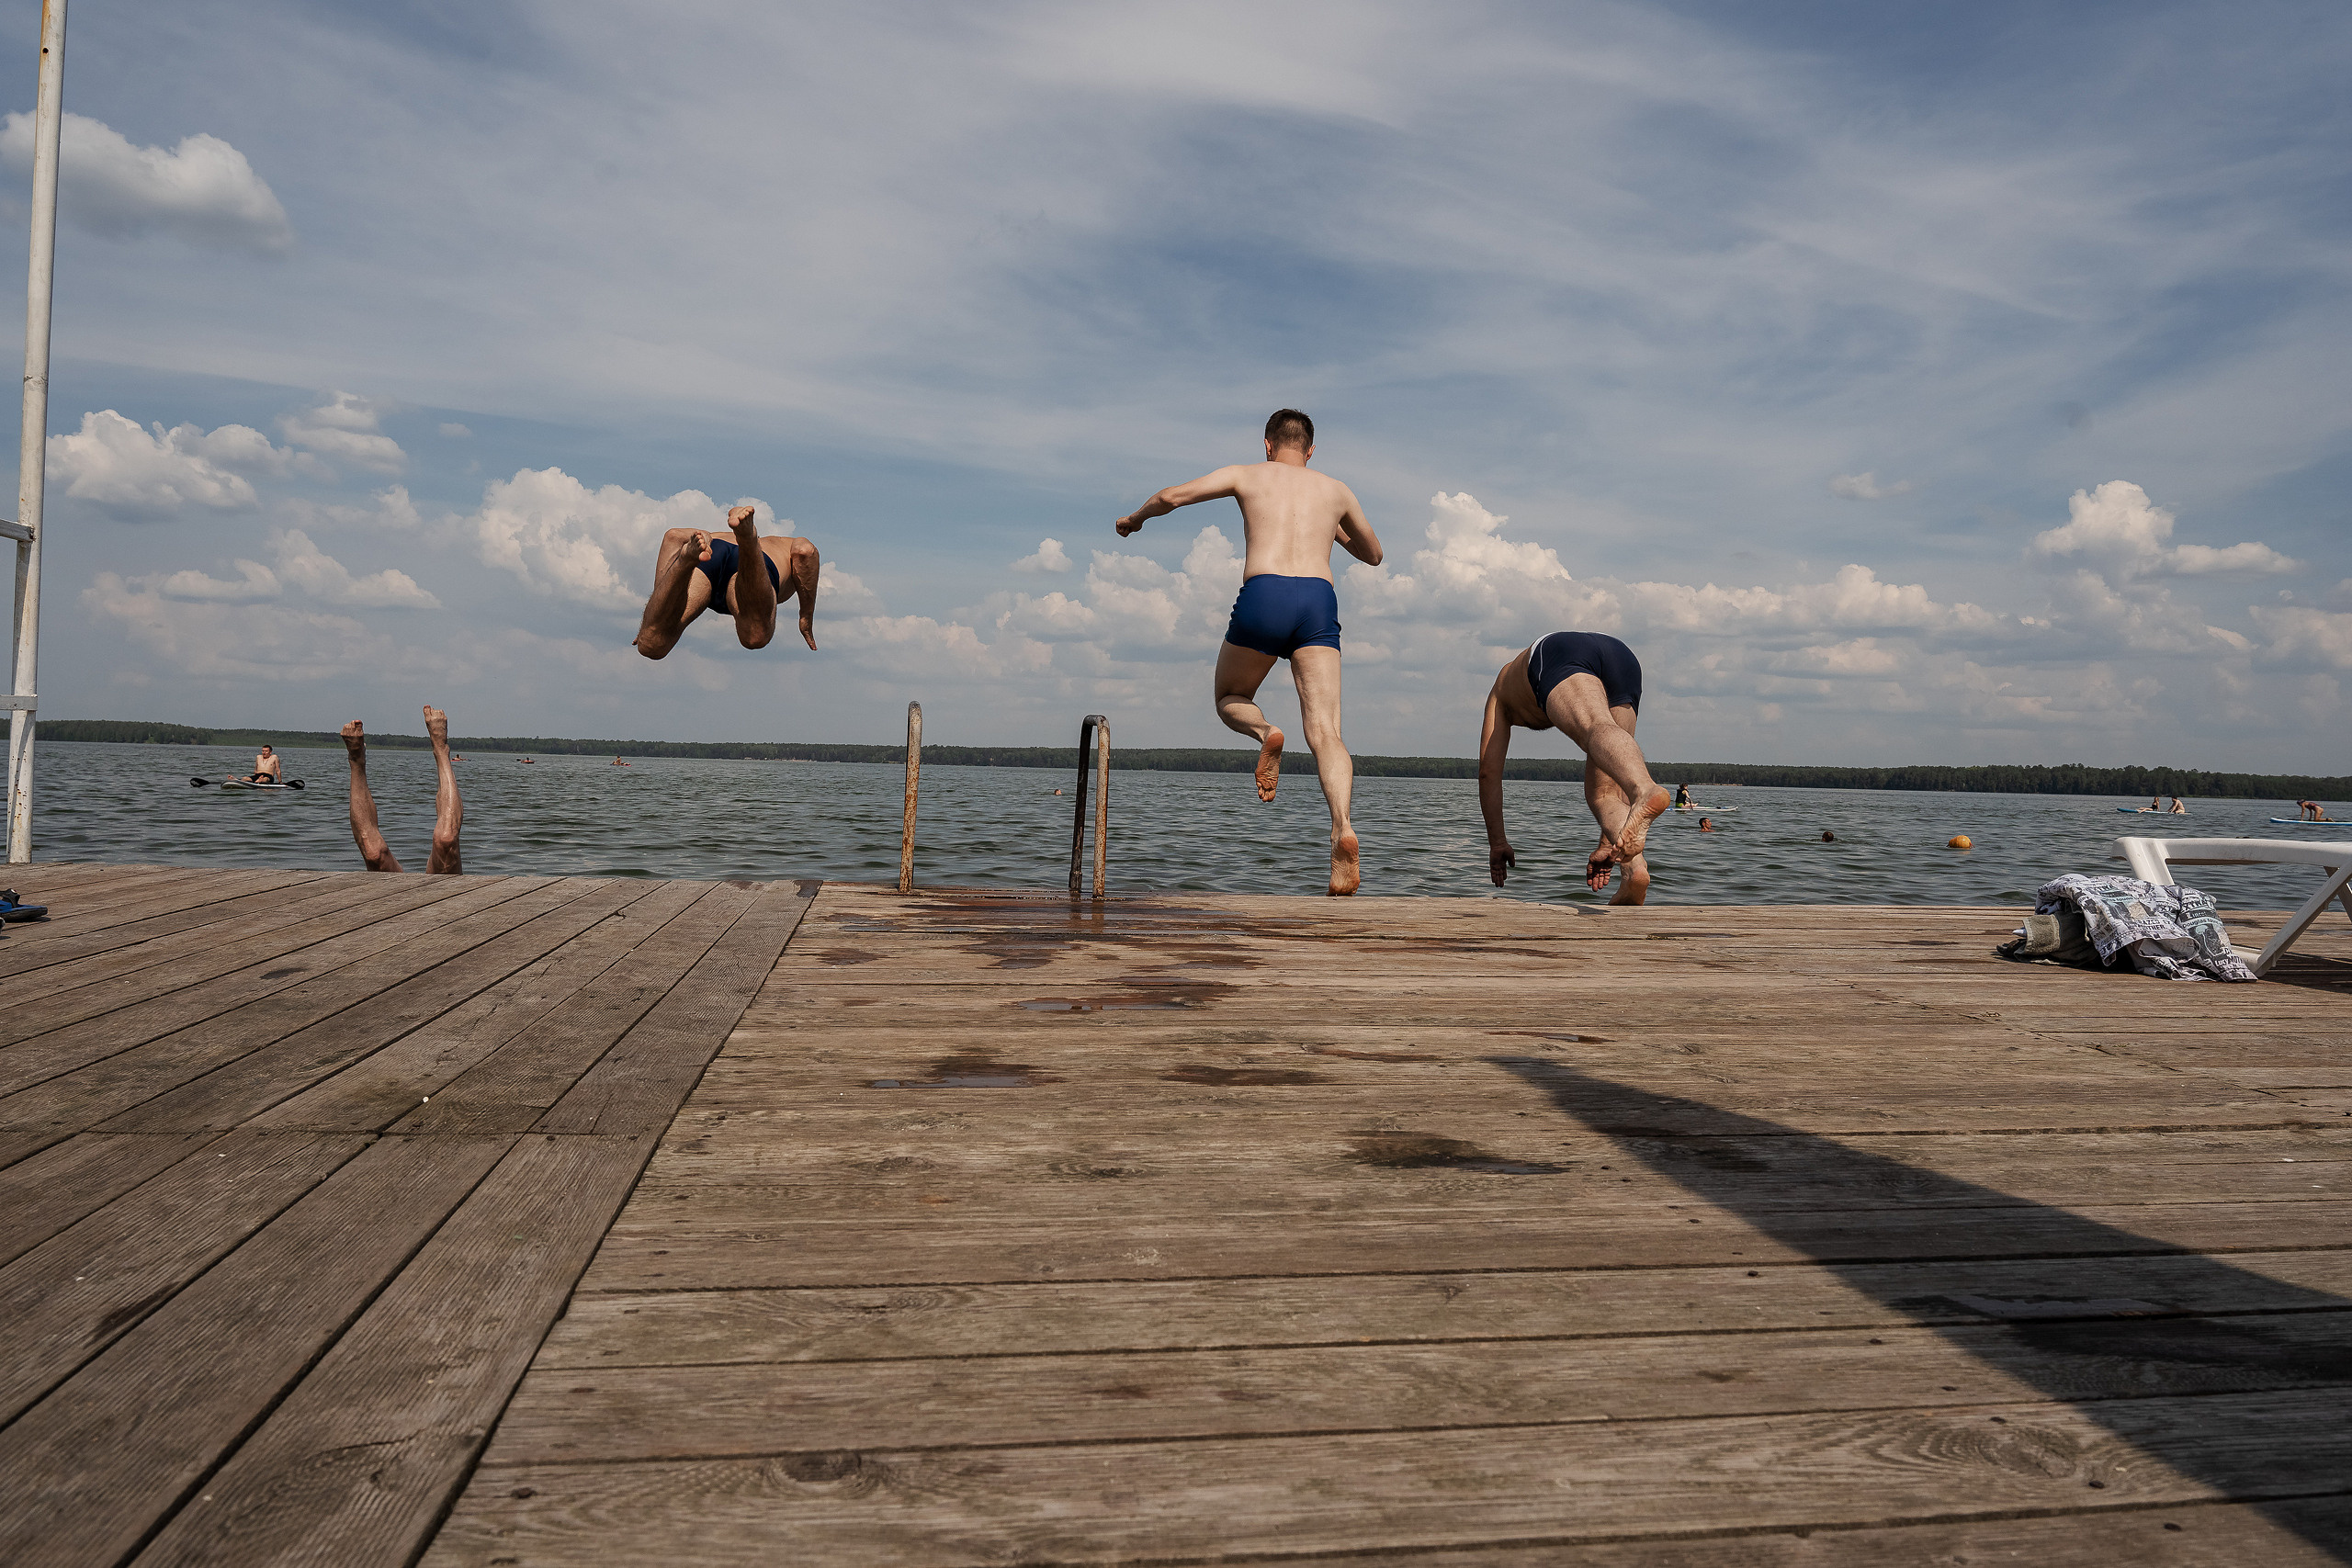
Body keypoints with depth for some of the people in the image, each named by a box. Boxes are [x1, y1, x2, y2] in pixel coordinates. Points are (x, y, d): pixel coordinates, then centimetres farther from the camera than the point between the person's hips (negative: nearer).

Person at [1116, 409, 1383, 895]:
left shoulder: (1248, 474, 22)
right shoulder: (1335, 490, 29)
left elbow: (1172, 496, 10)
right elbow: (1373, 554, 42)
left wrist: (1134, 518, 31)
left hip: (1263, 596, -1)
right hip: (1320, 602, 2)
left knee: (1229, 700, 23)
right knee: (1325, 733, -8)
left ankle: (1265, 733, -12)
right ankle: (1342, 827, -34)